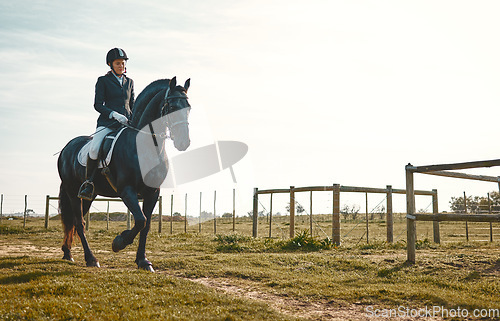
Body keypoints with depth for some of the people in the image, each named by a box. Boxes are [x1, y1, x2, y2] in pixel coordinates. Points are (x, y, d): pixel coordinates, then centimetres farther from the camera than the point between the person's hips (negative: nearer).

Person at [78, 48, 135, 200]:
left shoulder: (129, 82, 20)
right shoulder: (103, 81, 7)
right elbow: (98, 104, -1)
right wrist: (114, 114, -16)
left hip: (127, 122, 4)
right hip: (107, 123, -4)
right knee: (94, 149, -28)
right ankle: (88, 182, -9)